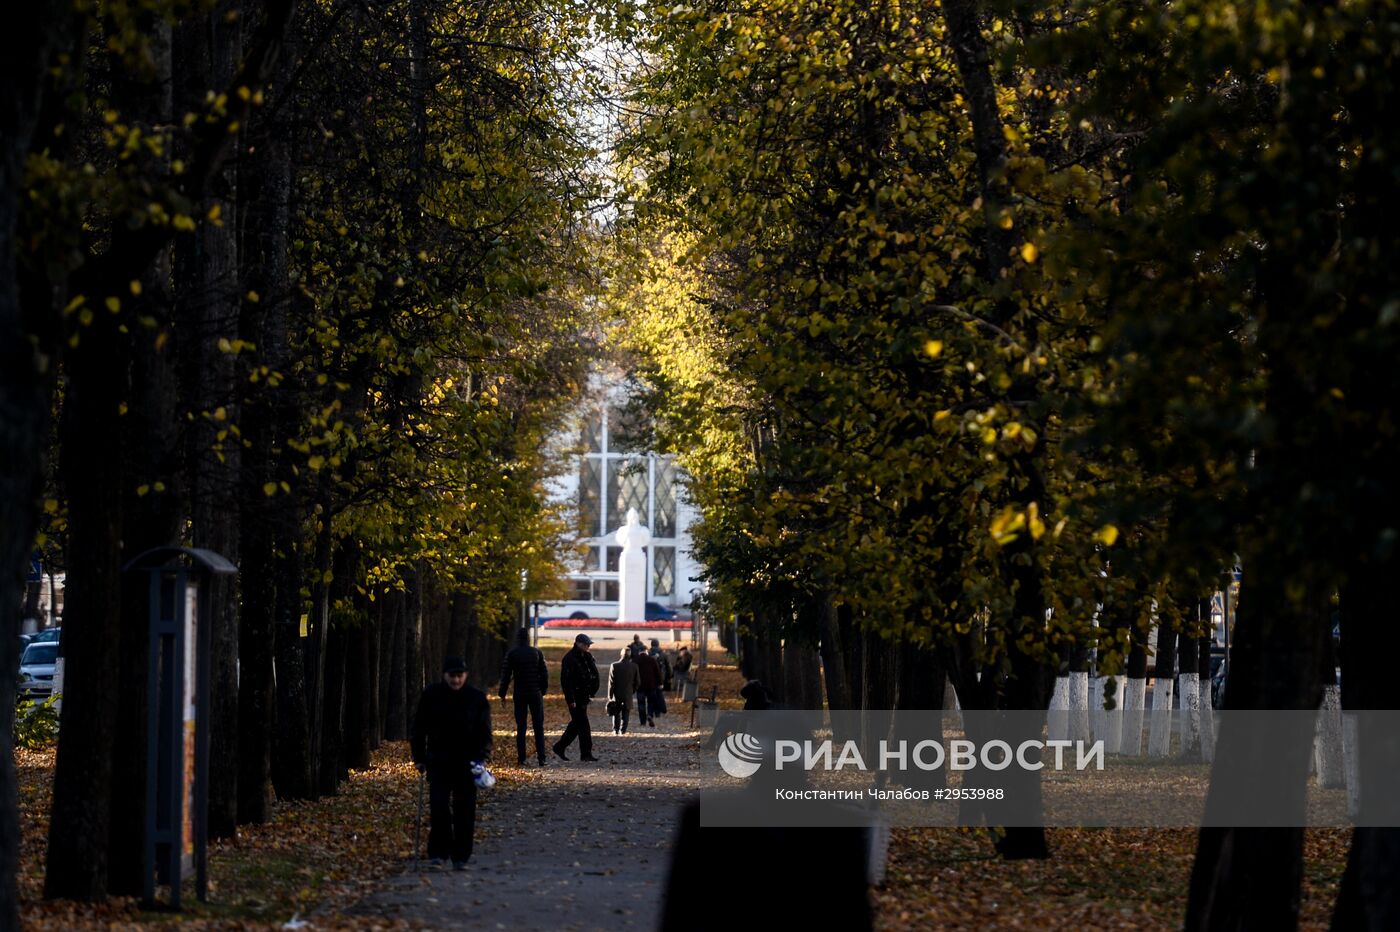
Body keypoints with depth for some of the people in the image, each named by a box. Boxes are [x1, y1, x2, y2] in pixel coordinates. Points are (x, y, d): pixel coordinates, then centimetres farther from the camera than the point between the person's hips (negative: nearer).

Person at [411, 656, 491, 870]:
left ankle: (460, 858, 10)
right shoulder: (431, 696, 1)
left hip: (467, 763, 1)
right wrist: (419, 758, 4)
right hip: (438, 762, -1)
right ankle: (438, 853, -3)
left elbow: (485, 732, 3)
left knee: (464, 812, 3)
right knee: (438, 808, -11)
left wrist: (482, 757, -10)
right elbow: (419, 728, 8)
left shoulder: (477, 698, 1)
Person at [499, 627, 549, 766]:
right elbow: (544, 673, 2)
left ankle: (521, 758, -1)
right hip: (535, 694, 0)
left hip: (519, 695, 0)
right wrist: (543, 690, 13)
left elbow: (505, 675, -4)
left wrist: (502, 693, 2)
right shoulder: (537, 653, 0)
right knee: (538, 726, 4)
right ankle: (541, 758, -3)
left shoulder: (511, 654, -3)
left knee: (520, 727, 4)